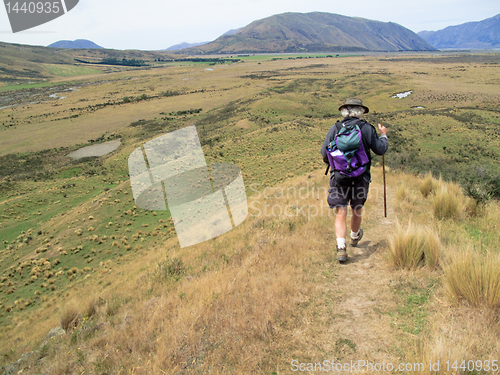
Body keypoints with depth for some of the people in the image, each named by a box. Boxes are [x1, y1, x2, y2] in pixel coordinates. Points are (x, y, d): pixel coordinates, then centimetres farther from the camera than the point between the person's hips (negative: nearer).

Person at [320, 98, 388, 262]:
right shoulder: (367, 128, -5)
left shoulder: (334, 128, -2)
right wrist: (383, 135, 21)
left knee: (341, 214, 0)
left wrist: (331, 162, 21)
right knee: (357, 209, 21)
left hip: (339, 176, 0)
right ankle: (355, 237, 44)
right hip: (361, 177, 1)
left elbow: (324, 154, -1)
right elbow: (380, 150, 2)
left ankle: (341, 248, -13)